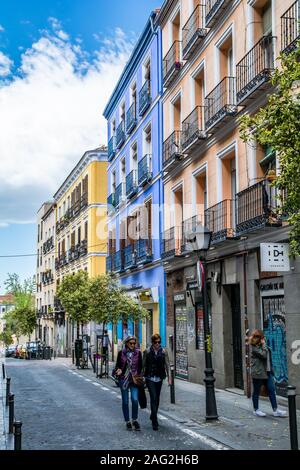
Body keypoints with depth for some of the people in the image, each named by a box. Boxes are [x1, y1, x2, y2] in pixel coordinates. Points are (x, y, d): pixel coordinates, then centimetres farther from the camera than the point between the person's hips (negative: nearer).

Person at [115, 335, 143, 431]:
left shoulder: (138, 353, 2)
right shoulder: (121, 353, 0)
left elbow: (140, 366, 6)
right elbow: (117, 365, 6)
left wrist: (137, 376, -7)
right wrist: (118, 370, -15)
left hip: (134, 379, 0)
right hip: (123, 379, 0)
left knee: (135, 399, -11)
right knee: (125, 401, 6)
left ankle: (135, 420, 9)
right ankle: (127, 421, 20)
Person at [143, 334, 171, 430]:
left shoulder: (163, 352, 1)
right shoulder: (147, 352, -3)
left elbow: (167, 365, 1)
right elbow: (143, 365, 2)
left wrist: (169, 377, -5)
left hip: (159, 378, 3)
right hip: (150, 378, -3)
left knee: (157, 398, 13)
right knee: (153, 398, -11)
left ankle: (153, 416, 35)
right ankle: (155, 422, -10)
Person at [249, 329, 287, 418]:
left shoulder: (262, 346, 14)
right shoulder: (254, 348, -12)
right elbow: (263, 355, -23)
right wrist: (264, 345, -12)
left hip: (267, 372, 8)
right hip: (258, 373, -8)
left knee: (272, 390, 3)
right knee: (256, 392, 5)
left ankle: (275, 410, 4)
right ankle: (256, 410, 18)